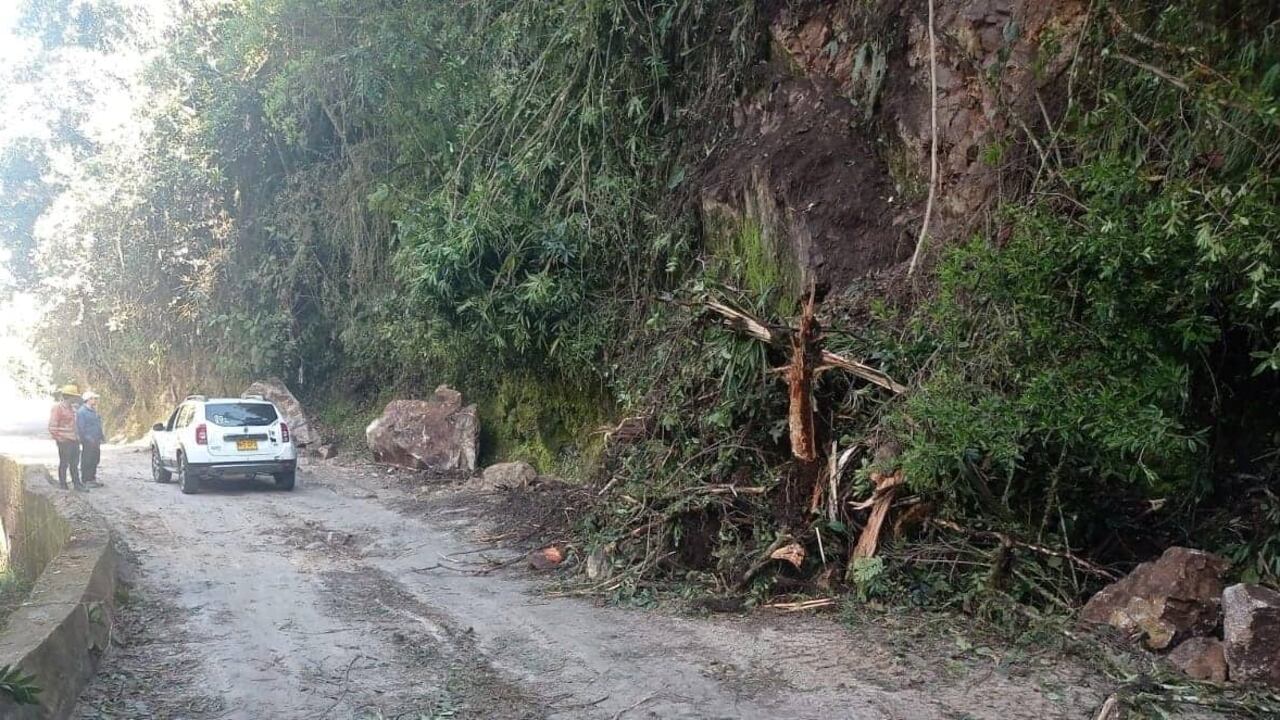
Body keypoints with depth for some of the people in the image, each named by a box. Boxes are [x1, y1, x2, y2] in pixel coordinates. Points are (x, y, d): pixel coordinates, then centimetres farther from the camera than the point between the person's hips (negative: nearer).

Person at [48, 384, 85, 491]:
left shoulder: (73, 408, 12)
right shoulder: (58, 408, -12)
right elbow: (52, 427, -14)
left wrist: (78, 437, 14)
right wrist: (60, 439, -15)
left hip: (74, 441, 8)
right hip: (64, 442, -8)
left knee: (75, 464, 14)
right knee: (64, 464, 2)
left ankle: (77, 483, 22)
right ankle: (63, 485, 10)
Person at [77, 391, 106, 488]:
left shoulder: (93, 411, 17)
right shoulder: (82, 411, -11)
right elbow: (80, 427, -16)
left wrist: (101, 436, 16)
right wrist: (88, 438, -21)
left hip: (96, 442, 9)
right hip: (88, 442, -9)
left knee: (95, 460, 13)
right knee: (87, 461, -3)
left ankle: (92, 479, 21)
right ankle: (86, 480, 2)